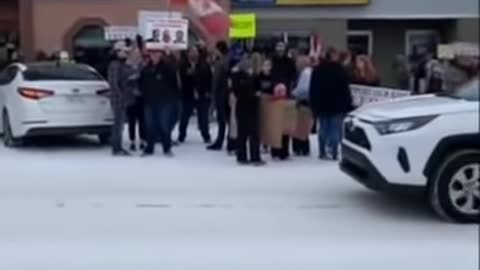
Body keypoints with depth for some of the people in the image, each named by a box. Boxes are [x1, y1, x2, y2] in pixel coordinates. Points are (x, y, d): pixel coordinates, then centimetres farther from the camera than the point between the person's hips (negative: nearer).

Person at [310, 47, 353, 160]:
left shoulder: (317, 70, 6)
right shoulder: (340, 70, -9)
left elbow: (313, 90, 8)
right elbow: (345, 89, -9)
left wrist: (314, 105, 12)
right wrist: (347, 104, -3)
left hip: (321, 105, 4)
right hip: (337, 105, -4)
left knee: (323, 129, 11)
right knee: (335, 130, 0)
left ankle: (322, 152, 12)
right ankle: (334, 154, -2)